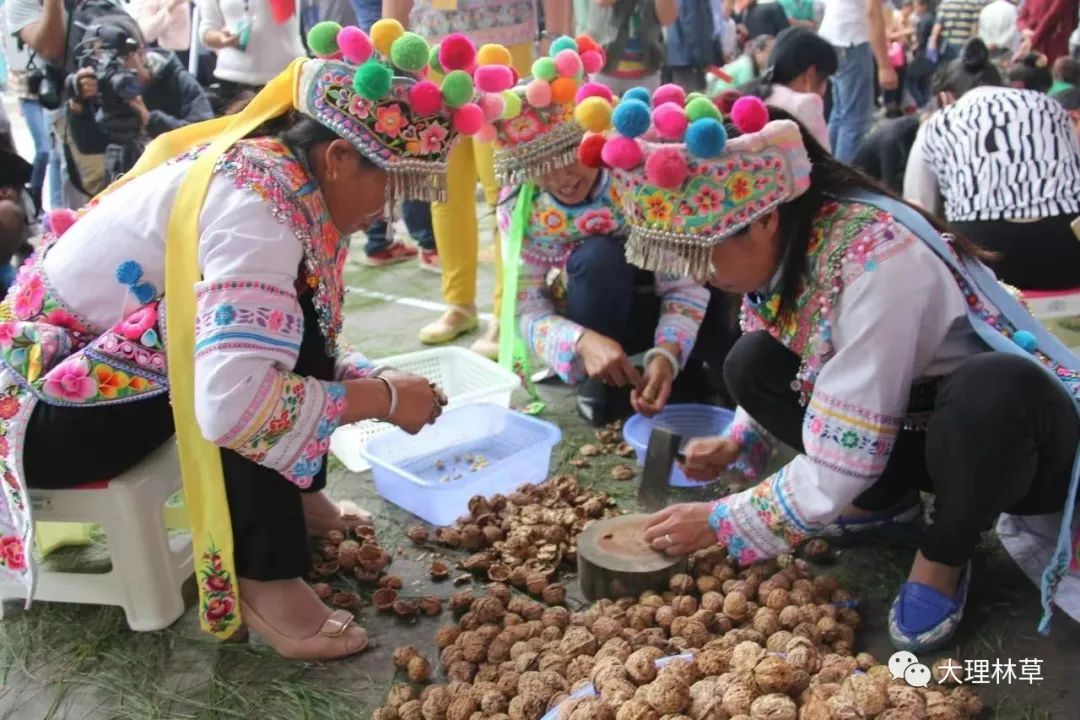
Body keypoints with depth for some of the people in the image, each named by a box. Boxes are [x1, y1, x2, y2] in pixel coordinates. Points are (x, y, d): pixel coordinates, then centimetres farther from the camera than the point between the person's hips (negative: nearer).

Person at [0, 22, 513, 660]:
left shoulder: (270, 169, -2)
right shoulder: (258, 206, -29)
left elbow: (306, 342, 9)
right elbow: (230, 400, -41)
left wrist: (373, 379, -8)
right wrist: (380, 398, -28)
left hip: (100, 351, 9)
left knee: (284, 324, 3)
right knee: (271, 329, -25)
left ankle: (297, 496, 14)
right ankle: (266, 582, -18)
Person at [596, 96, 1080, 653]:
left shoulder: (877, 263, -33)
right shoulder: (783, 247, -10)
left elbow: (842, 463, -30)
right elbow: (798, 377, 10)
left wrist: (720, 523, -18)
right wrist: (735, 445, -6)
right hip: (920, 416, 7)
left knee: (988, 394, -40)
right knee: (751, 365, -10)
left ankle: (944, 555, -10)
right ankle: (889, 501, 7)